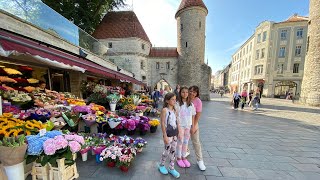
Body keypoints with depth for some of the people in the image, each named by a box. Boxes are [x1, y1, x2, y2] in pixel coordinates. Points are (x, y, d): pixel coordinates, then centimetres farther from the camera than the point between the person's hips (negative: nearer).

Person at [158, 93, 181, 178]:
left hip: (175, 134, 6)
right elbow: (162, 123, -16)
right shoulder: (164, 110, -16)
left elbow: (177, 122, 9)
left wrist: (179, 132, 10)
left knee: (173, 151, 16)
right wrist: (165, 136, -16)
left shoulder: (174, 110, 4)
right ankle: (161, 165, 35)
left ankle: (171, 168, 35)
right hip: (168, 134, -6)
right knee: (167, 151, 8)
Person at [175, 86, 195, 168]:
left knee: (186, 142, 16)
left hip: (188, 125, 4)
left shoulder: (191, 104, 1)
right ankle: (178, 158, 28)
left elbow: (193, 115, 6)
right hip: (180, 125, -4)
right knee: (180, 141, 7)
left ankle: (184, 157, 34)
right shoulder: (178, 104, -12)